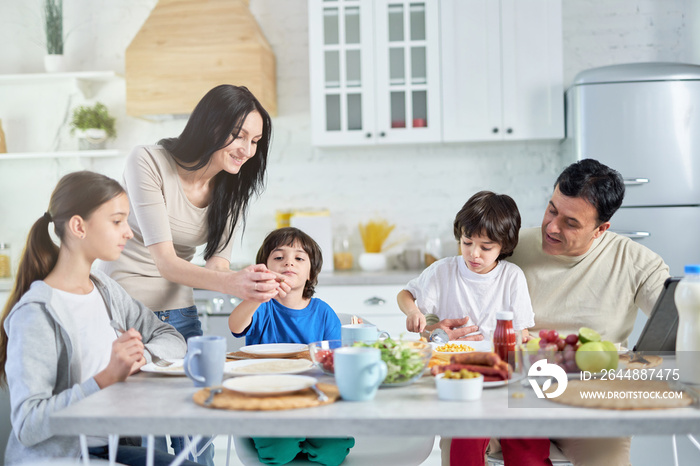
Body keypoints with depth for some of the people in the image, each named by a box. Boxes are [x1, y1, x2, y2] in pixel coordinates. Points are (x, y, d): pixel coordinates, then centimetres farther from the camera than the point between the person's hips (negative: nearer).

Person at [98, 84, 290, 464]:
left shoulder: (232, 187, 2)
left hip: (179, 314, 6)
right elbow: (165, 262, -24)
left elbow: (217, 265, -1)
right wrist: (231, 283, -40)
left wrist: (256, 284, -23)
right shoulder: (149, 163, -17)